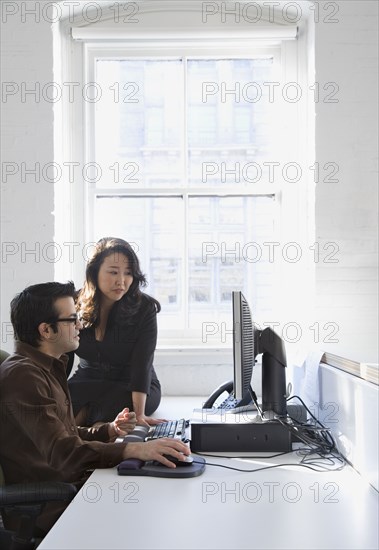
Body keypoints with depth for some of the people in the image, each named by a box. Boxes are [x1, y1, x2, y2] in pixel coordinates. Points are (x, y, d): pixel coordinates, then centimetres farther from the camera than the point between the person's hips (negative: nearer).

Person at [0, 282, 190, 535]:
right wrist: (135, 450, -37)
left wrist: (109, 430, 9)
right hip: (47, 509, -10)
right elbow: (61, 452, -29)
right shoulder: (22, 375, -18)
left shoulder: (48, 368, 16)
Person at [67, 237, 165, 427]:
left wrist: (139, 414, -32)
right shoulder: (75, 305, -7)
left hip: (132, 389, -1)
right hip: (87, 383, 1)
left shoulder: (144, 308, -15)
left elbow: (141, 364, -22)